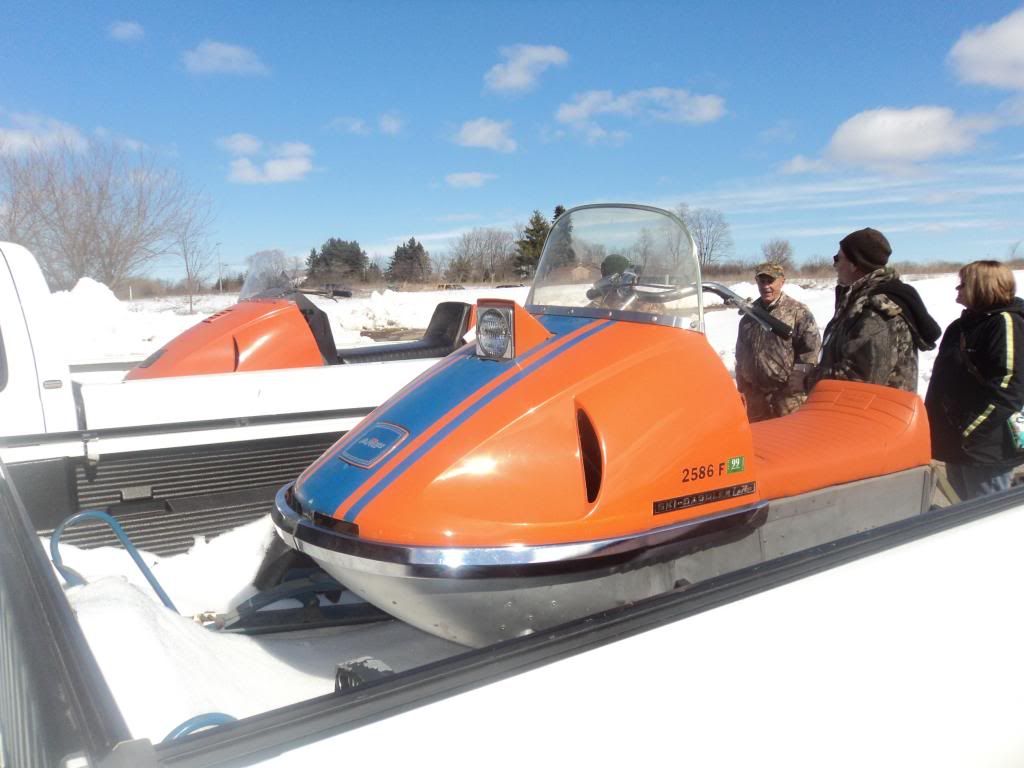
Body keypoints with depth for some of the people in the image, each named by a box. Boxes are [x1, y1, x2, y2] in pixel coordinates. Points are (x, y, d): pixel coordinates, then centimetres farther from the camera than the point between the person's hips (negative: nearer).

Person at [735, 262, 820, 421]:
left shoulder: (798, 311, -5)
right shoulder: (750, 314, 13)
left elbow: (810, 350, -10)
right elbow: (740, 353, 20)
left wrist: (797, 382, -14)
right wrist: (741, 387, 17)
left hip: (787, 393, -6)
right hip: (755, 392, 6)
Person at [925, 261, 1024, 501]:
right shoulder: (966, 324, 14)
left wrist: (968, 430, -23)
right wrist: (938, 423, 15)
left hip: (984, 445, -9)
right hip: (958, 440, 9)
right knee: (964, 501, 19)